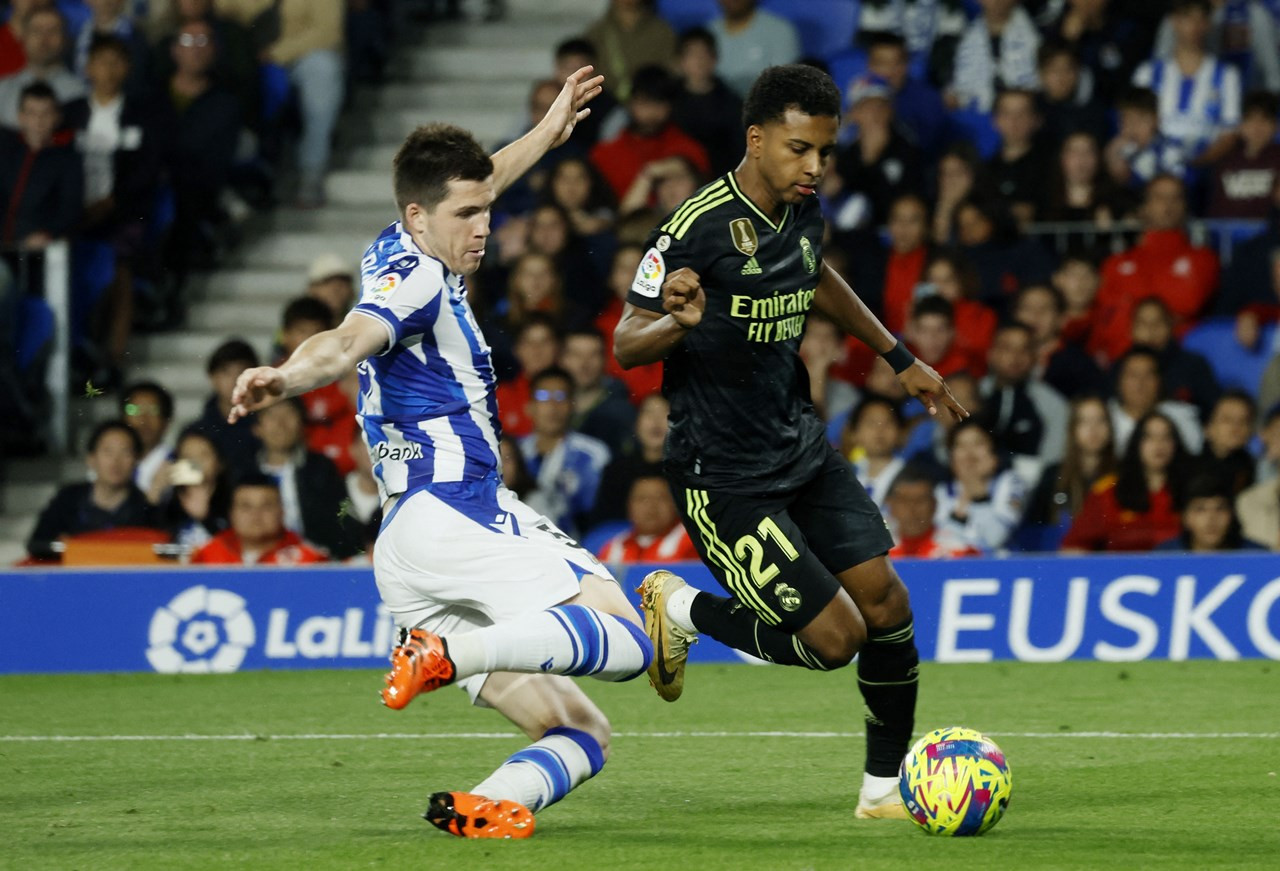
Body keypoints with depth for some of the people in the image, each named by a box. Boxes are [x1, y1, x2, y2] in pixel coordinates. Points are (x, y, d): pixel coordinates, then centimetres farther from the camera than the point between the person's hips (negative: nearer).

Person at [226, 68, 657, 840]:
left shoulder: (398, 254, 21)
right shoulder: (415, 276, -9)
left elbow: (466, 190, 44)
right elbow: (348, 341, -30)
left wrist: (547, 133, 56)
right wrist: (287, 379, -52)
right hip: (454, 512, -10)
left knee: (581, 735, 5)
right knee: (626, 639, -21)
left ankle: (487, 806, -25)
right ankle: (450, 654, -34)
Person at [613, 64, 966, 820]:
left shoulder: (804, 211, 2)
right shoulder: (699, 227, -21)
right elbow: (626, 344, -17)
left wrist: (901, 360, 31)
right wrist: (680, 322, -39)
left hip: (801, 446, 7)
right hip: (723, 474, -7)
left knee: (886, 601, 0)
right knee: (836, 636, -11)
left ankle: (887, 786, 17)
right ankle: (681, 610, 14)